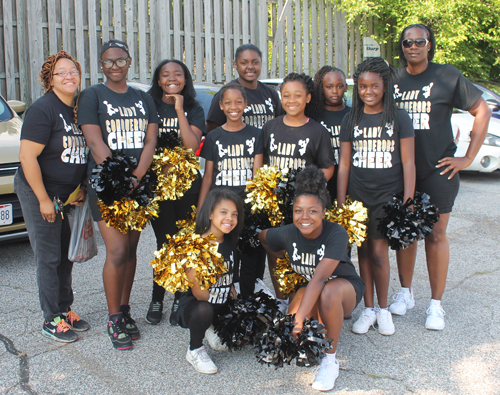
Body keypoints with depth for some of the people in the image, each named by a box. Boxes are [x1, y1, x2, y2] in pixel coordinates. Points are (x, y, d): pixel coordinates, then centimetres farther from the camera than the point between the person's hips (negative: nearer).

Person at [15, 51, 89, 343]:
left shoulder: (80, 110, 6)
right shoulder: (43, 110, -16)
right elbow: (27, 157, -20)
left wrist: (82, 188, 5)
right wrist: (43, 199, -18)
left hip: (68, 196, 7)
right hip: (38, 192, -7)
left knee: (66, 255, 13)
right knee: (49, 258, 0)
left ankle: (65, 310, 27)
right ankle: (52, 320, 11)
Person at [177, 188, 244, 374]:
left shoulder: (230, 243, 3)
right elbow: (198, 292, -22)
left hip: (223, 305, 7)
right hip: (193, 304, -6)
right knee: (204, 310, -39)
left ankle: (215, 328, 19)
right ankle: (195, 351, -8)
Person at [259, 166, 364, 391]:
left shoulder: (336, 235, -28)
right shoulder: (288, 234, -16)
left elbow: (319, 278, -38)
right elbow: (260, 237, 7)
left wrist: (300, 318, -44)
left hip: (345, 288, -3)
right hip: (308, 288, 4)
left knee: (328, 292, -39)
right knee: (297, 334, -24)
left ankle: (330, 359, -18)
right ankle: (320, 322, 14)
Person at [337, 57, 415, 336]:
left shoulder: (399, 118, 0)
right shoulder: (351, 120, 7)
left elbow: (408, 162, 0)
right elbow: (344, 164, 7)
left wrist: (408, 201, -6)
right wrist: (340, 203, 3)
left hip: (388, 195, -2)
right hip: (358, 195, 3)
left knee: (379, 251, -5)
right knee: (364, 251, 7)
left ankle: (383, 308, 14)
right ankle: (368, 308, 19)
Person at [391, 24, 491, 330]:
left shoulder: (448, 76, -2)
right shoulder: (393, 79, 6)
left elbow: (483, 110, 1)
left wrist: (468, 158, -3)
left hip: (438, 169, -3)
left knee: (436, 235, 1)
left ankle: (436, 304, 11)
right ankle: (406, 293, 26)